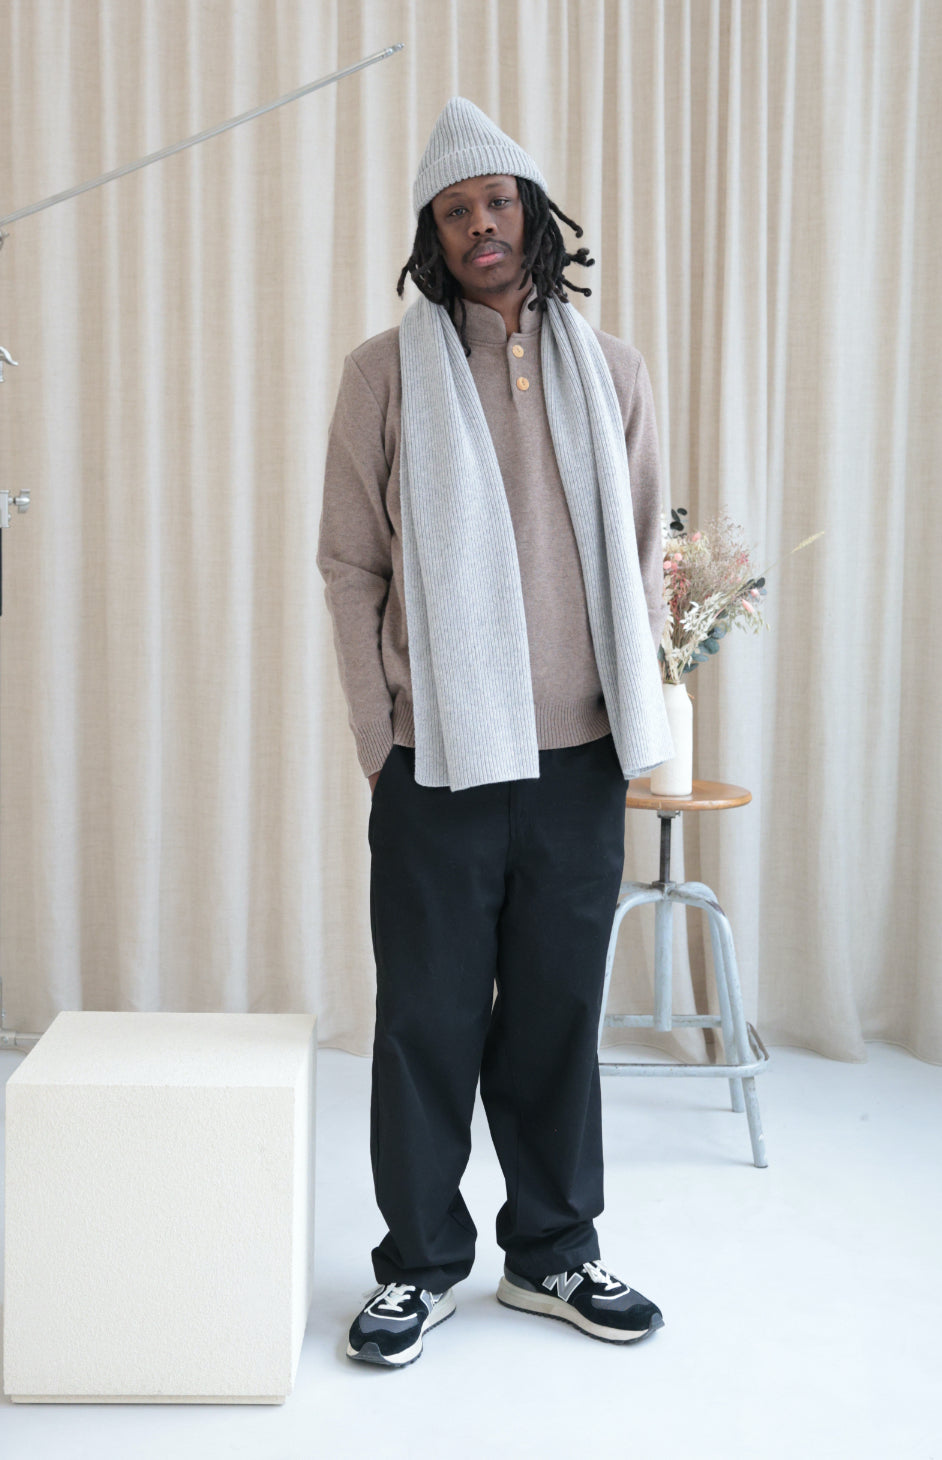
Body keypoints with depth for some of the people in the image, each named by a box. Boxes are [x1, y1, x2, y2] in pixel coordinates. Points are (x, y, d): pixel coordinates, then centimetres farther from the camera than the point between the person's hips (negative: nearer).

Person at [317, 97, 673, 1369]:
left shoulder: (609, 371, 9)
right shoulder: (388, 371, 1)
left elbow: (642, 554, 11)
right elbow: (350, 563, 1)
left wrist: (635, 714, 4)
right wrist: (381, 735, -5)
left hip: (579, 756, 3)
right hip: (440, 759, -2)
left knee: (560, 1013, 11)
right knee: (429, 1019, 5)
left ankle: (553, 1253, 28)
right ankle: (421, 1266, 22)